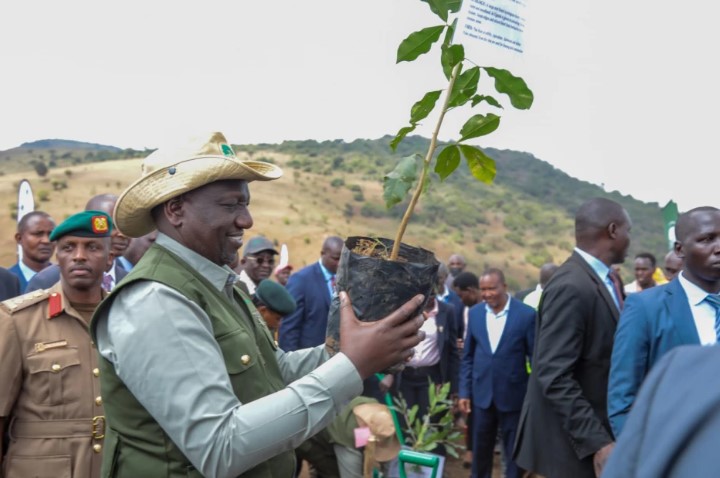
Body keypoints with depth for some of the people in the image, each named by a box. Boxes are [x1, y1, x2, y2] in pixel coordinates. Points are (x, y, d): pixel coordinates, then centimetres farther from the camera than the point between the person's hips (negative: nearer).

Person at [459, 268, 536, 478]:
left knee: (514, 452, 11)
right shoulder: (475, 313, 1)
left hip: (513, 395, -3)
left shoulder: (526, 314, -10)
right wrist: (464, 391, 3)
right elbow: (468, 356, 7)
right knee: (480, 450, 14)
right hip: (482, 394, 3)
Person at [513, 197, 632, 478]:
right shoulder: (571, 287, -20)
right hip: (574, 440, -9)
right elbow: (554, 377, -25)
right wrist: (597, 442, -26)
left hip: (597, 425, 9)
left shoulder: (606, 280, 7)